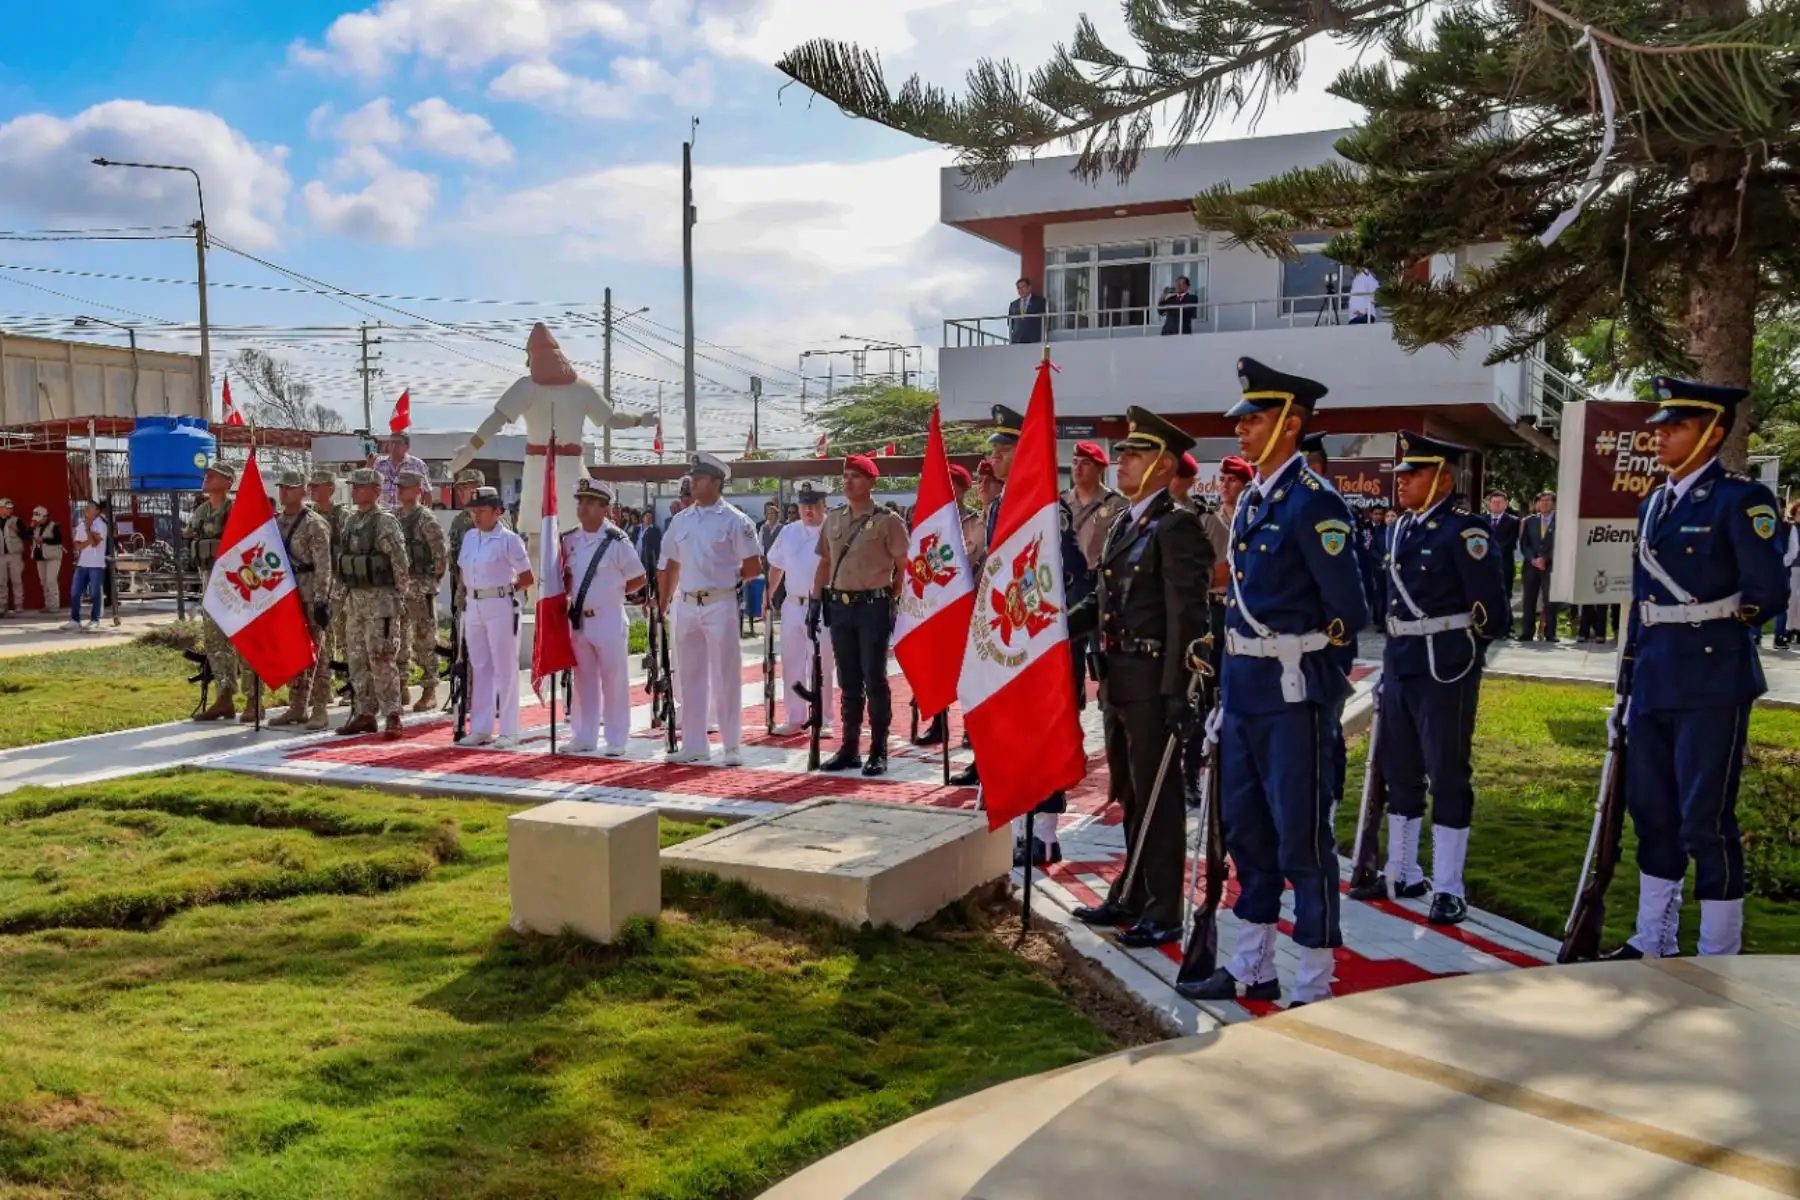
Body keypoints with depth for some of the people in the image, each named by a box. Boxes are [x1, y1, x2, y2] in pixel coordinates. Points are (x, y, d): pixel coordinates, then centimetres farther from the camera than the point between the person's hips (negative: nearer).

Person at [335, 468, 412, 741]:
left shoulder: (385, 523, -10)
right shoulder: (349, 521, 12)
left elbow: (401, 564, -12)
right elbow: (342, 560, 19)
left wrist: (400, 597, -12)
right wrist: (343, 593, 15)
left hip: (380, 599, -8)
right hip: (354, 598, 8)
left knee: (382, 659, -9)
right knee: (357, 659, 10)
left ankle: (391, 717, -5)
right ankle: (365, 713, 18)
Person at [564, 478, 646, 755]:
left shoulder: (616, 542, -11)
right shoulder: (570, 540, 6)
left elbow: (639, 578, -5)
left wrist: (612, 593, -1)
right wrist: (564, 593, 5)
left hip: (608, 620, -5)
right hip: (578, 620, 6)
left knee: (614, 682, 1)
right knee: (583, 681, 12)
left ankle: (616, 741, 9)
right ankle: (583, 738, 21)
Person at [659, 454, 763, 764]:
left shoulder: (733, 520, -6)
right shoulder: (681, 520, 11)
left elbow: (754, 566, -7)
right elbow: (671, 566, 17)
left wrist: (726, 578, 0)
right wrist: (663, 606, 13)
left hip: (719, 605, -6)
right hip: (685, 606, 6)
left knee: (726, 677, -1)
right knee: (689, 677, 11)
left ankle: (733, 746, 8)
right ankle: (693, 745, 21)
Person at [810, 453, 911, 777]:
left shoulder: (887, 521, -4)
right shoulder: (833, 520, 12)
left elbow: (904, 566, -4)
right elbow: (824, 563, 17)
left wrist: (895, 604, -9)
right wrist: (815, 601, 11)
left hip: (873, 606, -5)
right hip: (840, 606, 5)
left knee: (874, 679, -2)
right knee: (848, 681, 10)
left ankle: (878, 751, 6)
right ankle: (849, 748, 18)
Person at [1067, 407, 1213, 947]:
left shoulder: (1177, 526, -13)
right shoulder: (1123, 524, 15)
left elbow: (1186, 615, -18)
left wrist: (1178, 692, -22)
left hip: (1152, 679, -9)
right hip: (1118, 676, 9)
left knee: (1157, 797, 0)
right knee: (1130, 795, 18)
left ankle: (1163, 912, 11)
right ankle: (1131, 896, 32)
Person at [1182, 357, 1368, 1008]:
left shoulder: (1313, 504, -13)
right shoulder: (1250, 501, 13)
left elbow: (1349, 613, -13)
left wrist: (1307, 656, -2)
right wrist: (1235, 656, 13)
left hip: (1292, 690, -9)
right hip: (1243, 686, 9)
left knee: (1301, 839, 0)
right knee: (1245, 831, 16)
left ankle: (1314, 989, 12)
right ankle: (1251, 967, 29)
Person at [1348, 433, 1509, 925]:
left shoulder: (1465, 530, -12)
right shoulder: (1403, 528, 12)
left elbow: (1490, 608, -13)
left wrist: (1457, 647, -2)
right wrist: (1394, 657, 15)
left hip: (1445, 668, -8)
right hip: (1400, 664, 8)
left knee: (1447, 774, 0)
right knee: (1399, 771, 15)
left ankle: (1449, 889, 9)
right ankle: (1402, 873, 28)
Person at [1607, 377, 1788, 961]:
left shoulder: (1739, 499, -9)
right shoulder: (1653, 505, 14)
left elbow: (1768, 592, -14)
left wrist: (1717, 622, 3)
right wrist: (1630, 680, 16)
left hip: (1711, 683, -8)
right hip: (1654, 684, 8)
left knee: (1706, 822, -3)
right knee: (1651, 814, 14)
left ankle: (1719, 958, 9)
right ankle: (1652, 944, 27)